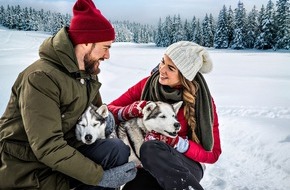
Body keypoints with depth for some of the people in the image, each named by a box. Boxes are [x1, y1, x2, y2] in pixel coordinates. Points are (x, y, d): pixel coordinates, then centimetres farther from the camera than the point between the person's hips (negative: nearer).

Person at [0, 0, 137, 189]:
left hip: (68, 150, 7)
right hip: (28, 171, -7)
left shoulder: (88, 72, 0)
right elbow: (48, 148, -28)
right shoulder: (41, 78, -25)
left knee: (117, 149, -16)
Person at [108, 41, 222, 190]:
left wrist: (174, 142, -23)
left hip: (186, 165, -1)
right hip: (148, 165, 1)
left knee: (151, 149, -34)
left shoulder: (202, 100, -11)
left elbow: (212, 154, -7)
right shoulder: (148, 84, -6)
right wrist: (131, 111, -22)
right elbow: (109, 110, 0)